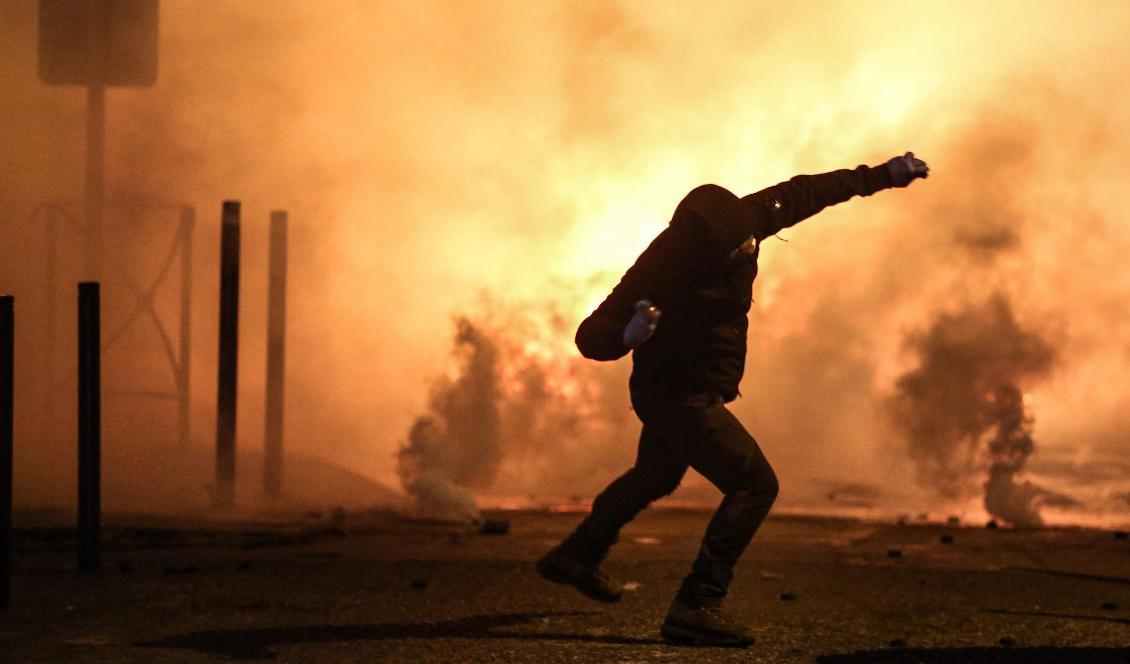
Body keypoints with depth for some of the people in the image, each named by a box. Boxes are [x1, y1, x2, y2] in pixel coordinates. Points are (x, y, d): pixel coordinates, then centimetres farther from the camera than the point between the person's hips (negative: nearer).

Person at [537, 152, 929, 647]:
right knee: (754, 484, -20)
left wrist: (881, 176, 6)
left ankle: (575, 558, 52)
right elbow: (591, 338, -29)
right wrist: (629, 335, -51)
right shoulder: (662, 268, -32)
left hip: (677, 391, 9)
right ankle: (695, 607, -24)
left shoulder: (741, 223, -13)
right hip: (679, 397, -9)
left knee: (655, 476, 31)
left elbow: (801, 195, 2)